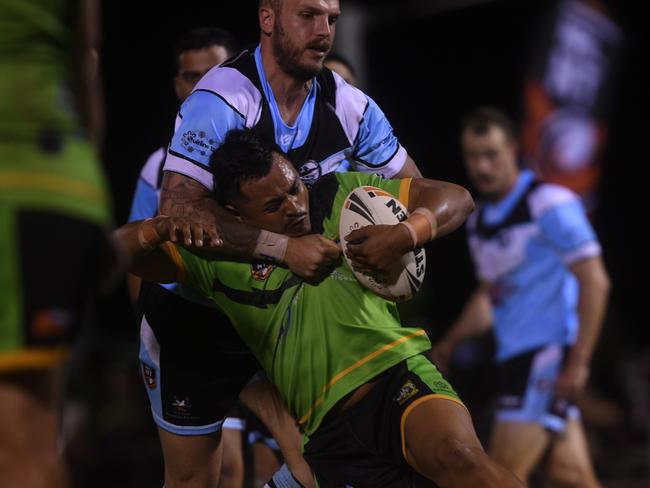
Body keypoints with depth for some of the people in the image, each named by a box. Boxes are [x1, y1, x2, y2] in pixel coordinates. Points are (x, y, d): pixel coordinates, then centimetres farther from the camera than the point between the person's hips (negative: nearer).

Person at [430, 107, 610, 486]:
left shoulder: (549, 205, -10)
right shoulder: (480, 221, 15)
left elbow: (594, 281, -15)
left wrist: (578, 362, -19)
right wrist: (448, 345, 16)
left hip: (550, 354, -8)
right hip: (515, 356, 8)